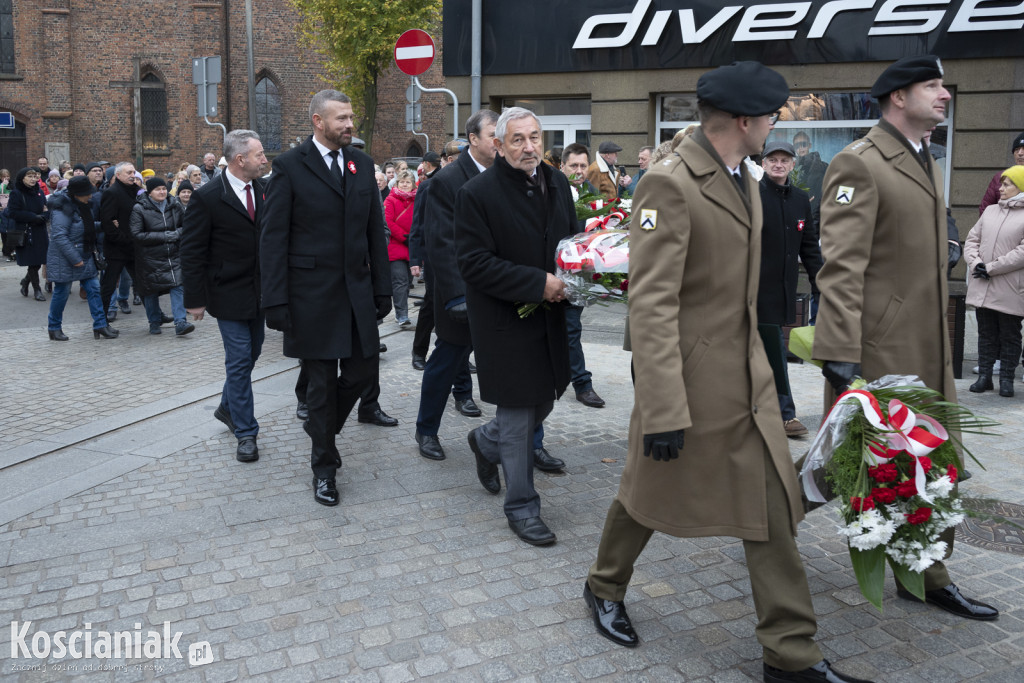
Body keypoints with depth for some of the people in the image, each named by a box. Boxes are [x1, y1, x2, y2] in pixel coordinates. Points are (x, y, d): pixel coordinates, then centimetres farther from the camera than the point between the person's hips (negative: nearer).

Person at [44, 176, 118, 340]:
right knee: (62, 292, 3)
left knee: (93, 288, 4)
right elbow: (59, 236, -23)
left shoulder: (84, 205, 8)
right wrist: (75, 259, -23)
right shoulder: (63, 208, -19)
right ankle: (54, 328, 18)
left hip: (85, 256, 8)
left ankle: (100, 325, 8)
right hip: (64, 259, -8)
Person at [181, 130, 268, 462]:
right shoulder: (207, 197, -14)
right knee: (239, 360, -3)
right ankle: (245, 432, 8)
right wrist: (195, 299, -11)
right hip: (230, 293, -6)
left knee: (251, 354, 17)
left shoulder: (264, 189, 2)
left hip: (260, 291, 6)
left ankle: (228, 407, 39)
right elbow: (192, 252, -10)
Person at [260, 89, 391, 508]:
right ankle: (324, 466, 22)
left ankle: (323, 427, 35)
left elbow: (375, 231, 11)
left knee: (363, 369, 6)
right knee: (322, 382, 5)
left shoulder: (362, 165, 9)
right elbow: (273, 238, -8)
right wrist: (275, 301, -13)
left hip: (357, 289, 5)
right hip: (312, 292, -4)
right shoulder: (290, 166, -6)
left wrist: (382, 288, 7)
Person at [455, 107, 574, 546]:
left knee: (543, 402, 17)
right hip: (505, 323, -7)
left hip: (549, 318, 7)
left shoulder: (556, 184, 7)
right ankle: (522, 507, 18)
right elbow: (474, 263, -18)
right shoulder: (477, 193, -14)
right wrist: (538, 283, -23)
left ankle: (486, 443, 46)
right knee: (518, 415, 2)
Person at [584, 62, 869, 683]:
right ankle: (605, 587, 41)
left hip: (749, 378, 8)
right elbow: (651, 305, -24)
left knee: (773, 509, 8)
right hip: (690, 377, -8)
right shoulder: (669, 185, -20)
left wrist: (764, 360, 19)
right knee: (649, 494, 13)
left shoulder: (745, 178, 9)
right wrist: (664, 410, -26)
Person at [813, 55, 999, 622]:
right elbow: (841, 266, -21)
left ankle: (928, 577, 27)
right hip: (876, 347, -9)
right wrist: (839, 354, -26)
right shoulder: (859, 164, -13)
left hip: (929, 351, 9)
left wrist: (939, 335, 20)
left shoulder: (927, 165, 17)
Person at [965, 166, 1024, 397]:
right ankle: (984, 375, 20)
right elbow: (972, 239, 11)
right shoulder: (990, 210, 12)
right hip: (982, 287, 5)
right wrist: (975, 262, -7)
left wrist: (991, 268, -16)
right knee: (986, 333, 12)